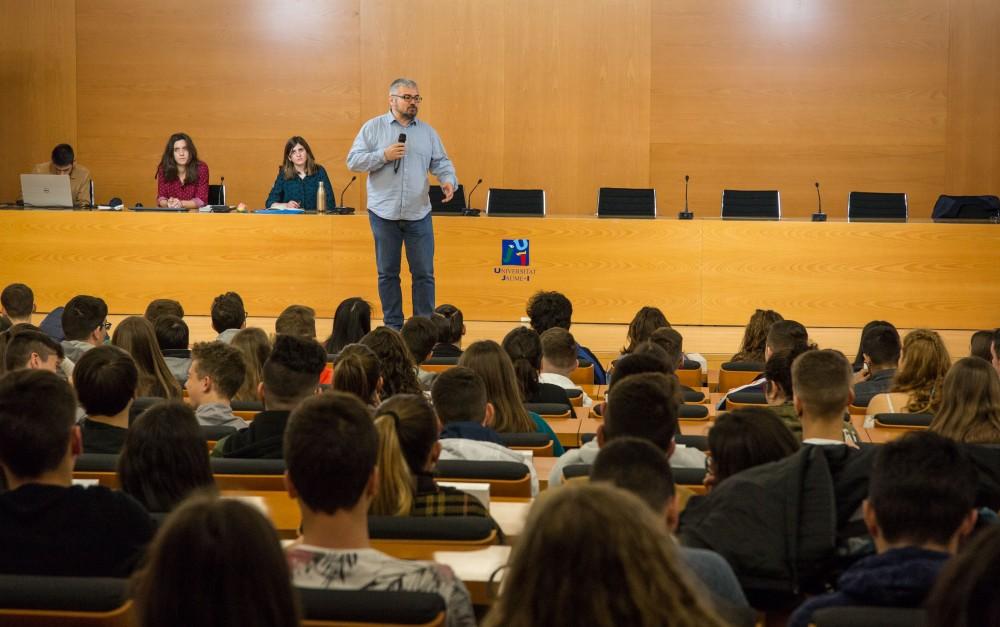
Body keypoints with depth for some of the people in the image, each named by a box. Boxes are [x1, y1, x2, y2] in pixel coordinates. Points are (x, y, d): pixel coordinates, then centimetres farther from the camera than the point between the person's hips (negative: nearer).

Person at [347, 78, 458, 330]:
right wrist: (384, 155, -14)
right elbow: (353, 161, -2)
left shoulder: (427, 131, 11)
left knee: (424, 273, 1)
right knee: (387, 273, 6)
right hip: (384, 213, -2)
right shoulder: (373, 128, 2)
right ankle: (393, 326, 15)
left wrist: (449, 180, -12)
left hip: (419, 214, 2)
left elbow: (441, 162, 9)